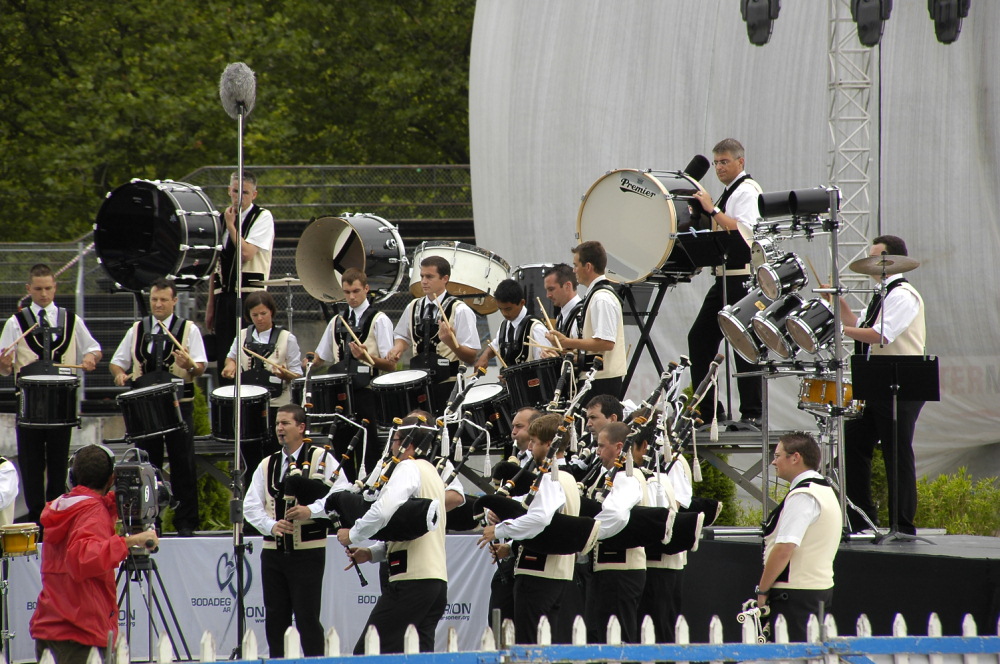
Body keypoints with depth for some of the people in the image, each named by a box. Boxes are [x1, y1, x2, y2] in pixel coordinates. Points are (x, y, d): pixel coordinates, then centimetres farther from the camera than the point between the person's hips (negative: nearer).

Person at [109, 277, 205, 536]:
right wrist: (120, 374, -9)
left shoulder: (189, 330, 4)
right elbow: (117, 362, 14)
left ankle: (185, 522, 3)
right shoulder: (137, 330, 12)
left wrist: (189, 365, -27)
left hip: (179, 405, -2)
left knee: (183, 464, -2)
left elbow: (200, 368, -4)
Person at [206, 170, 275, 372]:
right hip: (224, 295, 5)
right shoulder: (222, 219, 15)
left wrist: (231, 225, -6)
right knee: (223, 357, 1)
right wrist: (210, 305, 13)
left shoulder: (262, 217, -2)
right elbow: (216, 265, 17)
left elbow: (246, 253, -16)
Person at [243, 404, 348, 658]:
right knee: (275, 617, 6)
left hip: (307, 551, -5)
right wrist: (271, 525, -13)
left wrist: (311, 510, -23)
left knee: (307, 617, -6)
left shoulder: (322, 459, 0)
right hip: (273, 550, 5)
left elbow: (343, 495, -10)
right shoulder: (266, 466, 13)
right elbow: (251, 506, 6)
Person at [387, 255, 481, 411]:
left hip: (448, 387, -4)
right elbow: (403, 336, 27)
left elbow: (471, 358, -9)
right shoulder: (413, 308, 10)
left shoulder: (460, 310, -6)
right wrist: (398, 348, 4)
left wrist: (451, 342, -27)